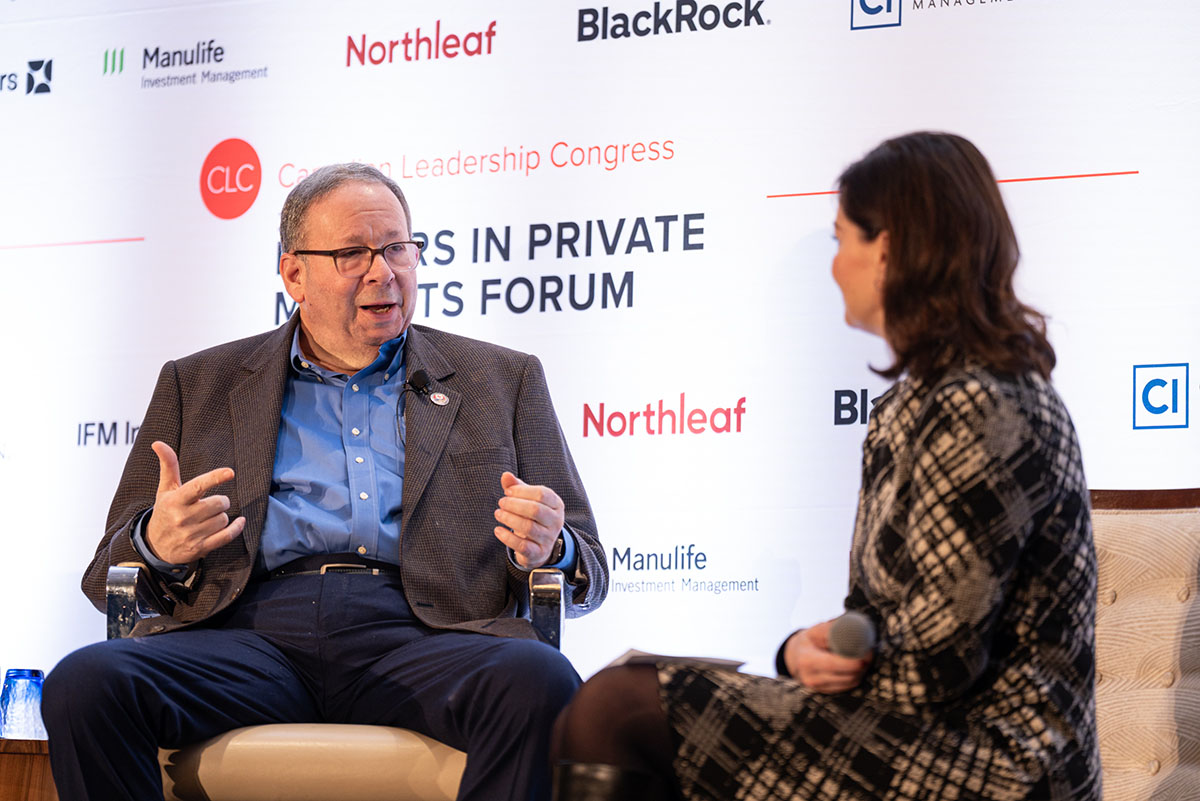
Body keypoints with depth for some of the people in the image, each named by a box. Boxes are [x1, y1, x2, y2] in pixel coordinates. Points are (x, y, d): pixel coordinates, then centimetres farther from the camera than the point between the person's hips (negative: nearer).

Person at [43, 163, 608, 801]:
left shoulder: (504, 381, 20)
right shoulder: (197, 385, 21)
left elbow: (587, 575, 17)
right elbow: (108, 575, 17)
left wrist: (549, 549, -9)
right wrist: (156, 545, -8)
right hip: (249, 637, 1)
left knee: (542, 684, -34)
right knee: (84, 683, -29)